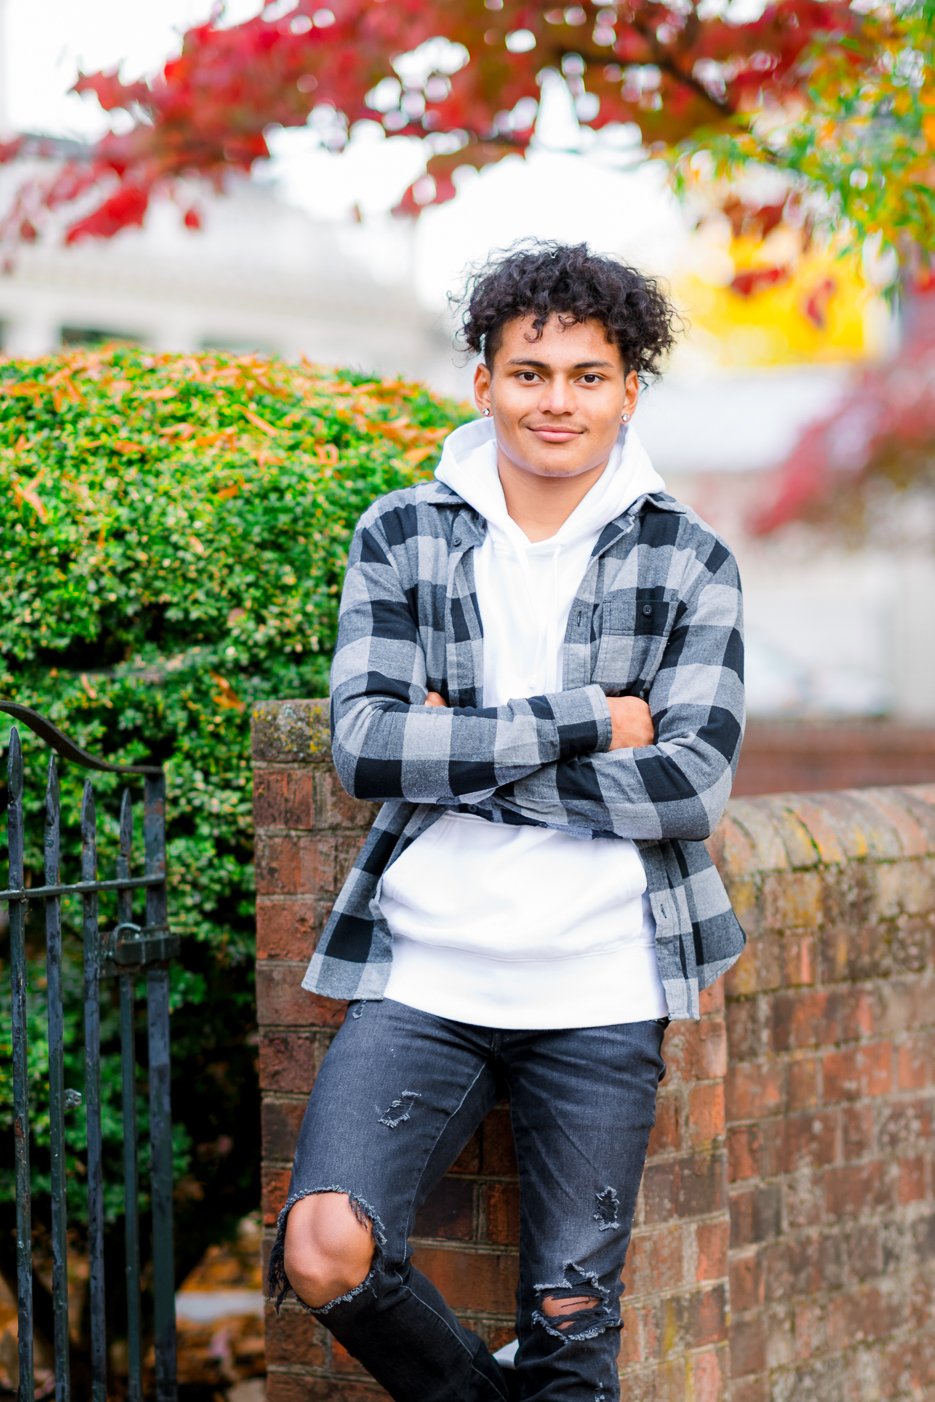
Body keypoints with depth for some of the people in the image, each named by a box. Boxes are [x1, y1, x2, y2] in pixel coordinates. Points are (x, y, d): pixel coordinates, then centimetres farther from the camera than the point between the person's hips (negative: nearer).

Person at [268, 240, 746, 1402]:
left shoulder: (688, 563, 4)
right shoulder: (399, 539, 4)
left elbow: (694, 783, -7)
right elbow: (363, 745, -8)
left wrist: (466, 756, -10)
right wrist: (584, 722, -12)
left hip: (602, 987, 0)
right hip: (424, 969, 0)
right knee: (326, 1251, -17)